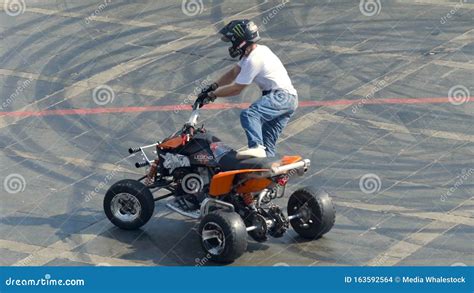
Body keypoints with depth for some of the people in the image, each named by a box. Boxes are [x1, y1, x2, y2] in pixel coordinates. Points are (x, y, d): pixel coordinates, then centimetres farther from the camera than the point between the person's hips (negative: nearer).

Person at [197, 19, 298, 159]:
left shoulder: (254, 60, -17)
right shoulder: (257, 50, 14)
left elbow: (236, 88, -11)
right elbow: (234, 72, 22)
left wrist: (212, 94, -1)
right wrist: (213, 86, 15)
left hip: (281, 96, -11)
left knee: (248, 115, -32)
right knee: (268, 143, 12)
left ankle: (256, 147, -48)